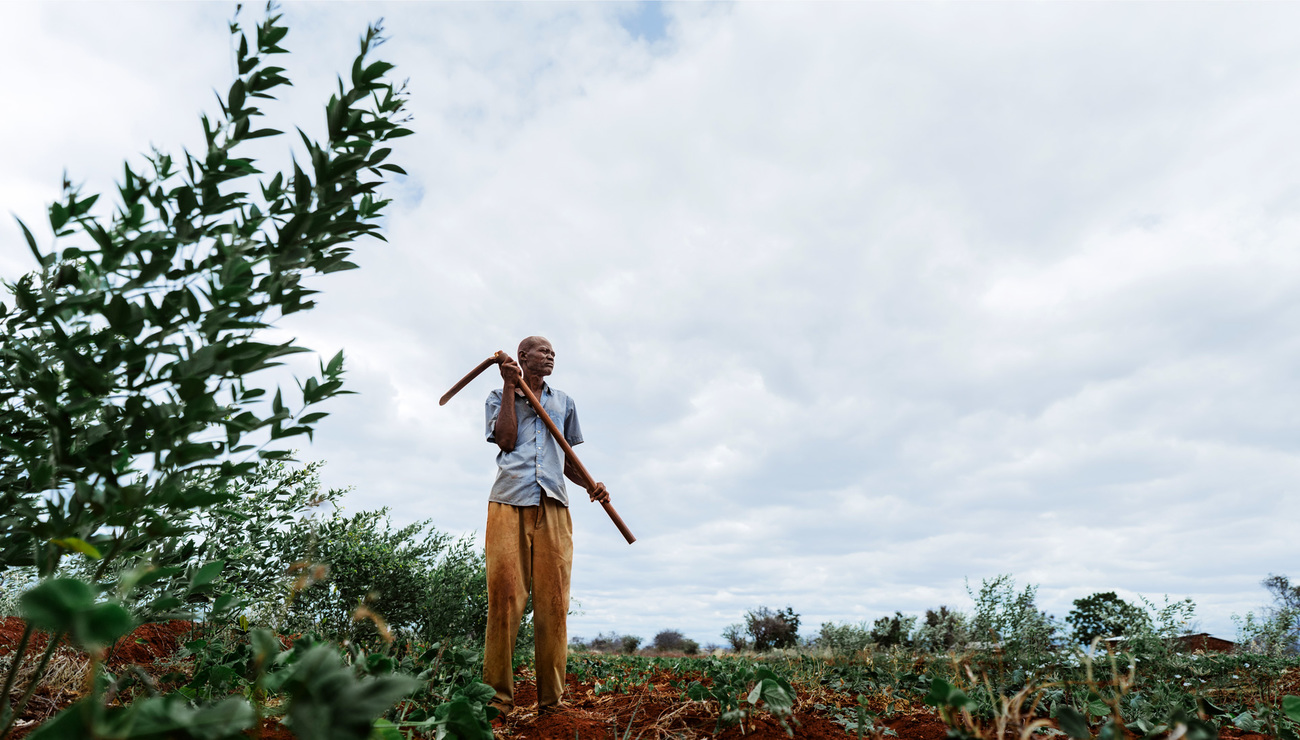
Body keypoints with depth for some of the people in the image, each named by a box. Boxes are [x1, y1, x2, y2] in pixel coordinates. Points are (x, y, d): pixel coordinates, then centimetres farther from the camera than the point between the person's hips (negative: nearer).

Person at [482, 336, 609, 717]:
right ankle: (499, 696, -1)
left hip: (553, 503, 2)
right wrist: (510, 388, 1)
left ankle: (551, 699, 1)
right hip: (508, 499, -2)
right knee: (504, 595, -9)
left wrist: (590, 484, 8)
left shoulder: (563, 402, 26)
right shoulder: (499, 396, 18)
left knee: (553, 600, -4)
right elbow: (506, 441, 1)